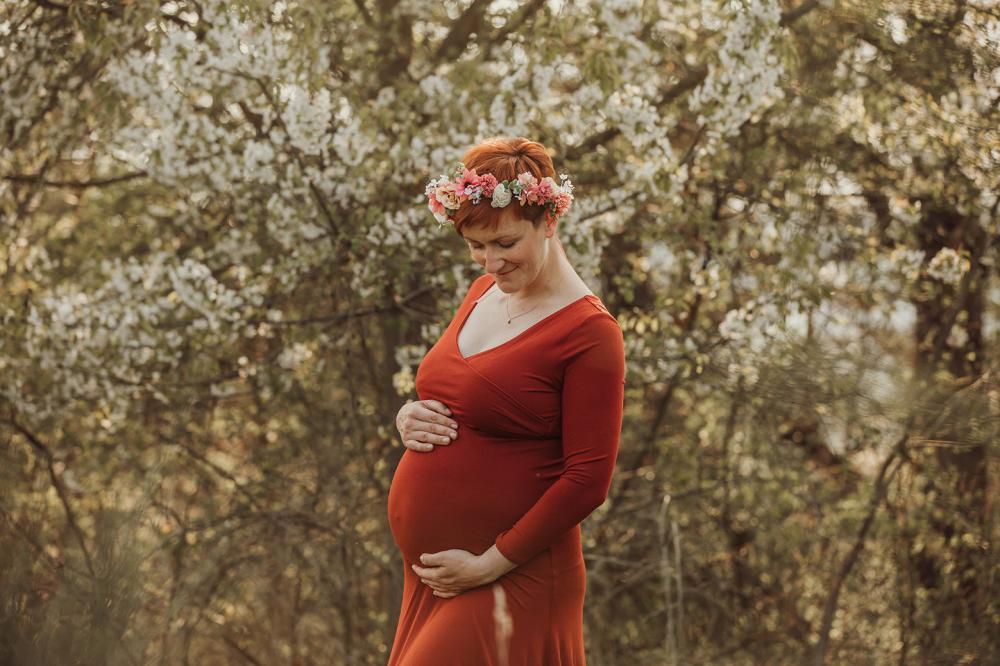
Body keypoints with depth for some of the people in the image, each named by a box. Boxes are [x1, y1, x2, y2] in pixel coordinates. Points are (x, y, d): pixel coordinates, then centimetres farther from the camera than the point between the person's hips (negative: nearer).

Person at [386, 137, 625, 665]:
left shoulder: (589, 333, -14)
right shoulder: (482, 293, 8)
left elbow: (587, 481, -16)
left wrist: (490, 564, -16)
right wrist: (409, 417, 0)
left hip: (507, 580, -7)